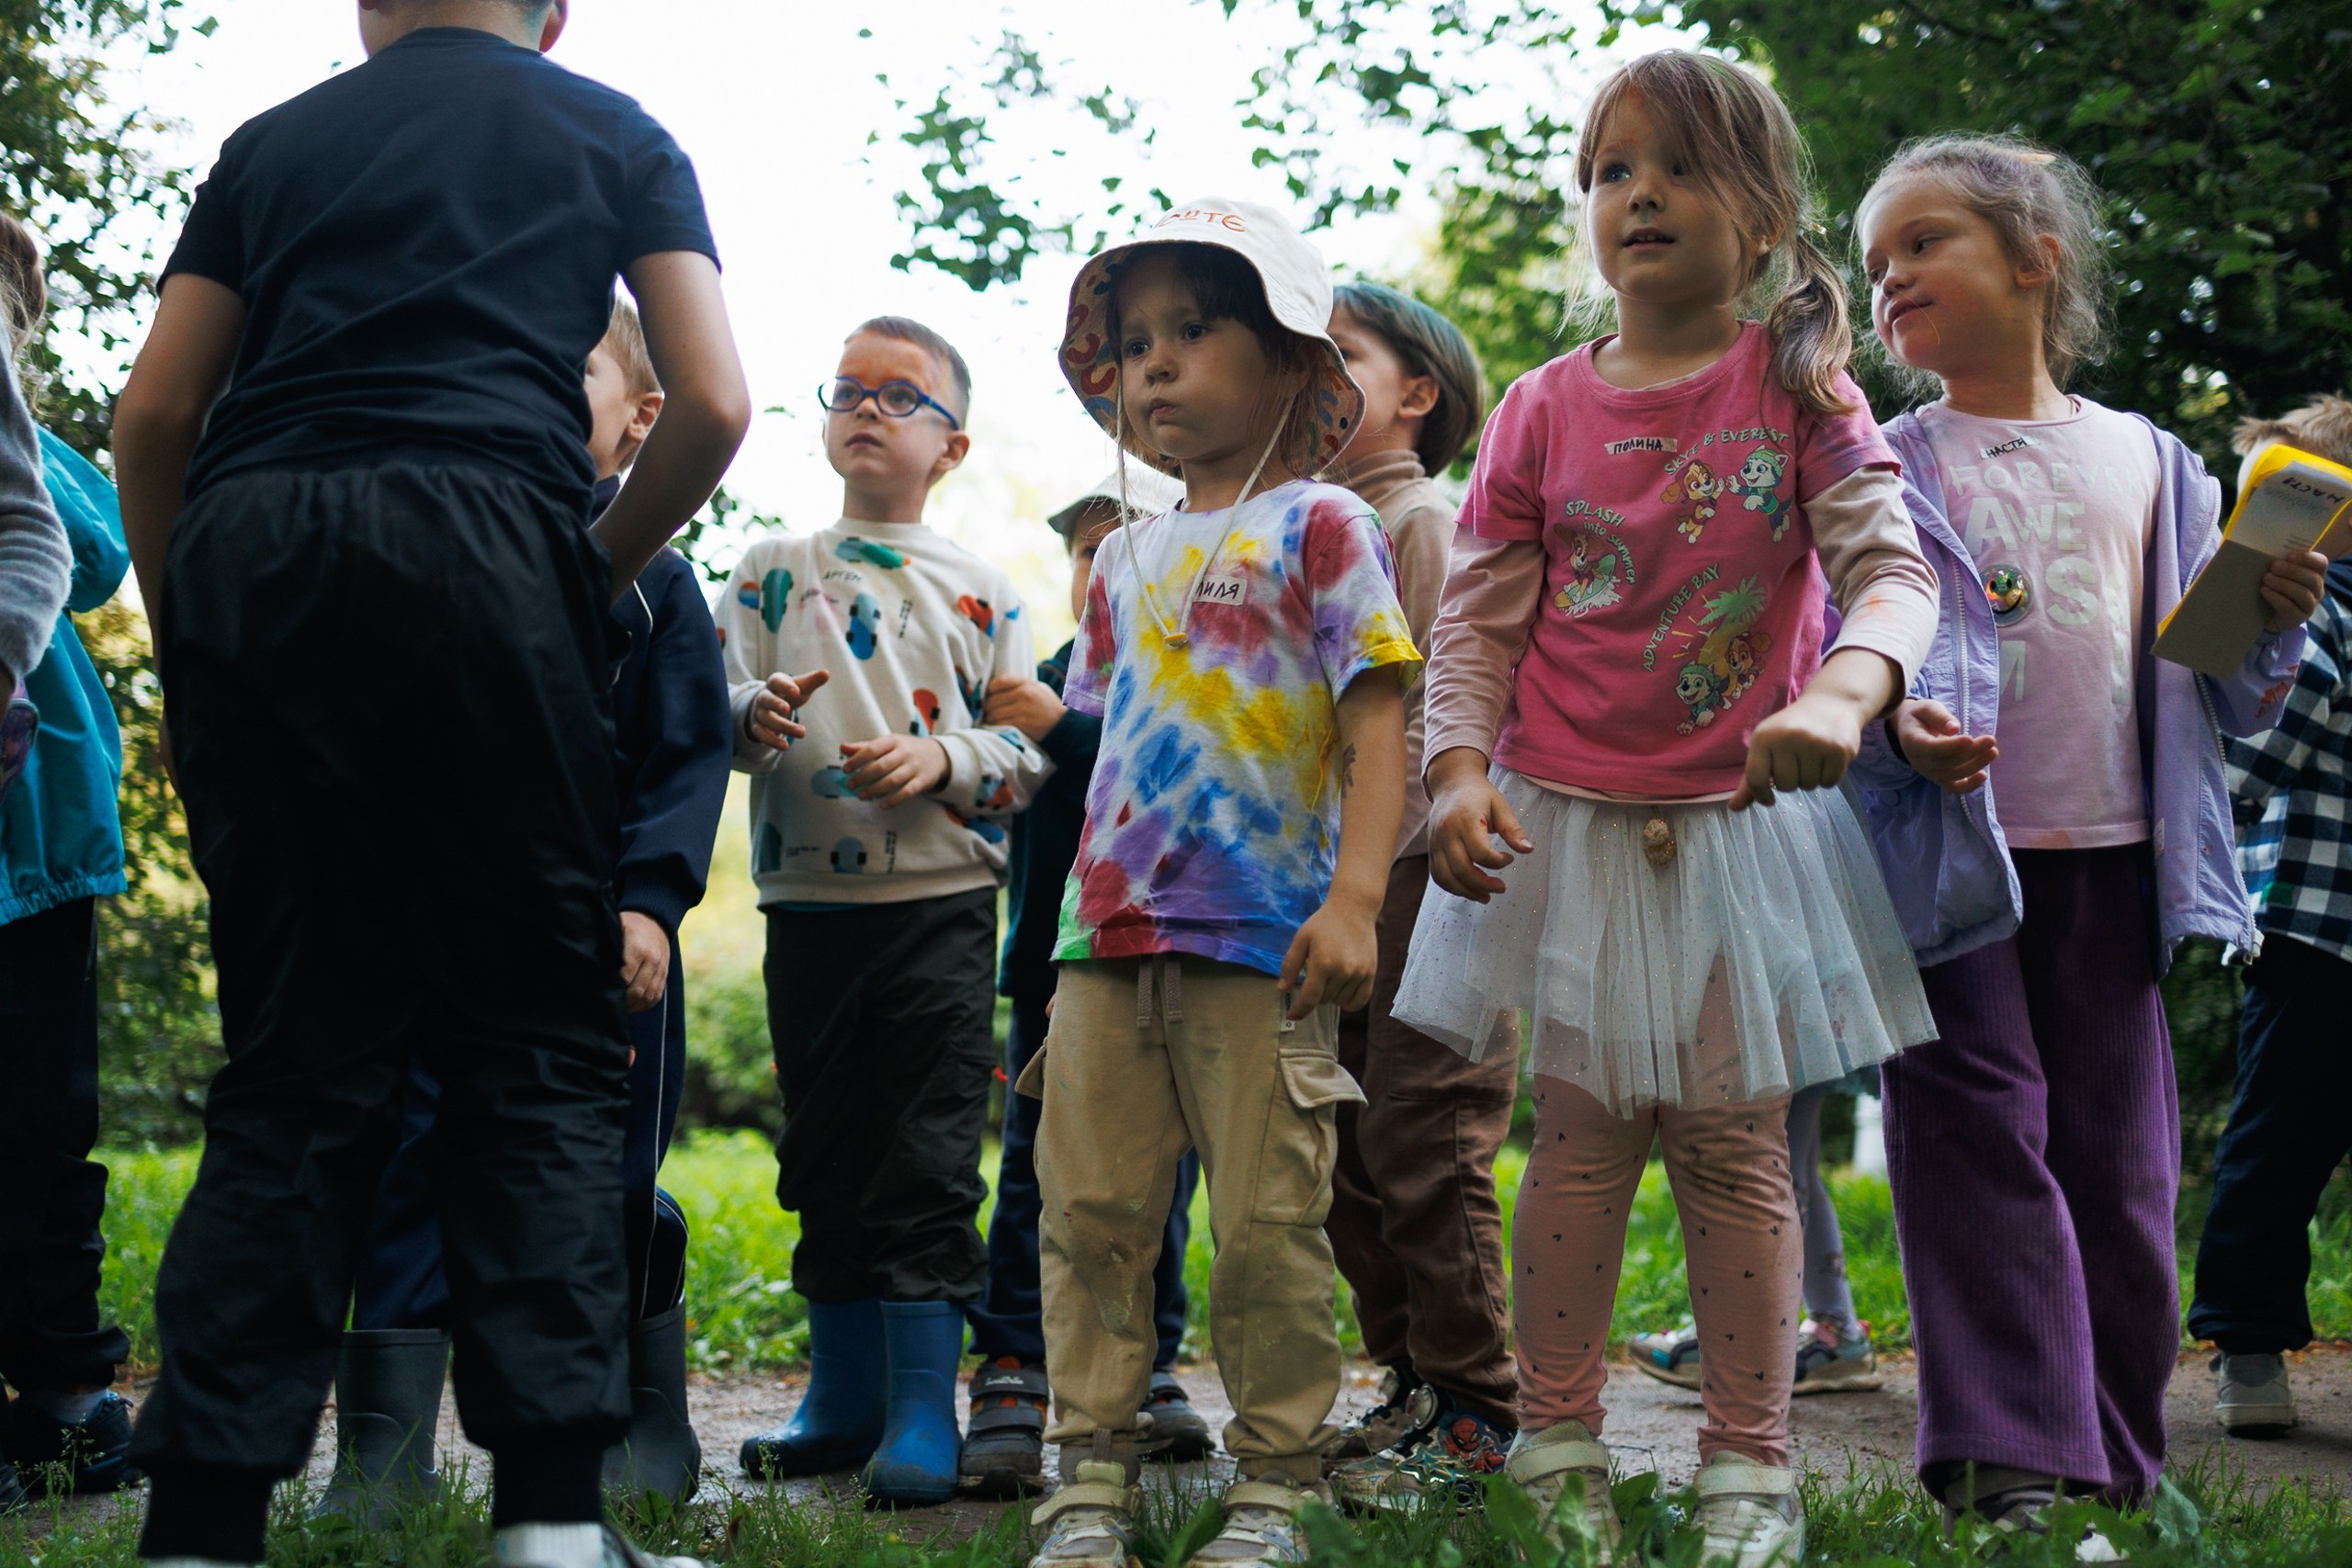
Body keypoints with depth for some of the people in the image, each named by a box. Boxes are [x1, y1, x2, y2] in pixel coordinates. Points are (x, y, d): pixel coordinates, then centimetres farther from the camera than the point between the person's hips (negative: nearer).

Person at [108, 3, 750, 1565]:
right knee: (539, 1042, 1)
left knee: (300, 1056, 6)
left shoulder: (276, 140, 24)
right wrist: (597, 577, 19)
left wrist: (191, 641, 21)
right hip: (478, 536, -3)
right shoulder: (614, 137, 19)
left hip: (242, 556, 3)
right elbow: (715, 403, 7)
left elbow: (152, 418, 15)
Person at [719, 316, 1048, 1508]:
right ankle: (845, 1395, 20)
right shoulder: (772, 571, 10)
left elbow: (1031, 750, 4)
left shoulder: (982, 591, 7)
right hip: (808, 903, 2)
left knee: (929, 1157, -5)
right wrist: (756, 717, -17)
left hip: (942, 903, -2)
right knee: (824, 1156, 9)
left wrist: (944, 760, -14)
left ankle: (924, 1409, 0)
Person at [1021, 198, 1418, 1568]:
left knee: (1267, 1228, -2)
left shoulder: (1319, 527, -1)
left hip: (1260, 943, -6)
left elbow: (1377, 727, -8)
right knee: (1090, 1215, 4)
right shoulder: (1128, 560, 17)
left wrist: (1354, 899, -18)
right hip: (1109, 942, 6)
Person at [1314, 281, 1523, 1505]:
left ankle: (1472, 1414, 0)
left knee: (1424, 1148, -7)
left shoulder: (1425, 522, -6)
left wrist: (1366, 872, -18)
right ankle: (1412, 1389, 20)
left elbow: (1434, 715, -13)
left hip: (1418, 875, -8)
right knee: (1351, 1162, 10)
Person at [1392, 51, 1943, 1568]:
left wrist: (1843, 696, -33)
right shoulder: (1545, 410, 2)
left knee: (1734, 1140, 2)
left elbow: (1892, 567, -13)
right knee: (1584, 1132, 4)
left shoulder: (1798, 388, -3)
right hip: (1570, 820, 1)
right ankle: (1558, 1445, 14)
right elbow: (1477, 616, 3)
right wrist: (1463, 774, -13)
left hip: (1745, 818, -1)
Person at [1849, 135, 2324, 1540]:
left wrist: (2275, 625, -7)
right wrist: (1897, 724, -21)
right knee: (1981, 1144, -7)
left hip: (2112, 860, 2)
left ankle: (2118, 1458, 15)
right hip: (1949, 858, -2)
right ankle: (2012, 1460, -5)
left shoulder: (2150, 464, 11)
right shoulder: (1885, 473, 6)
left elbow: (2220, 694, 13)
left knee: (2119, 1162, 5)